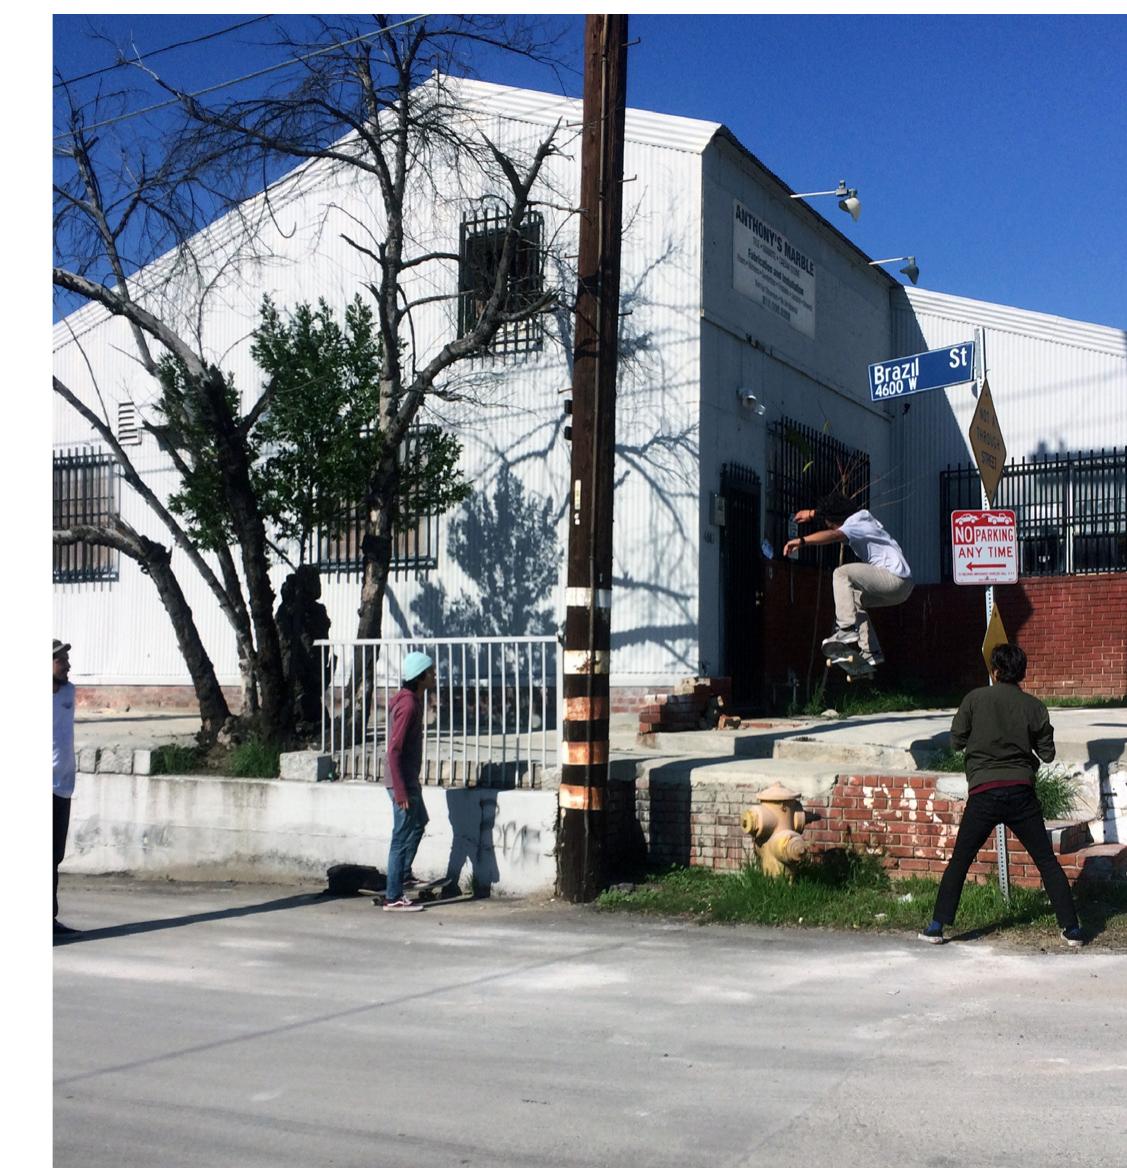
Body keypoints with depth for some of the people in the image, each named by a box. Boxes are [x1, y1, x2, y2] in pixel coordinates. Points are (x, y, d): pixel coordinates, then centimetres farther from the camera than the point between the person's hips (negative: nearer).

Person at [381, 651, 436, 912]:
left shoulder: (413, 700, 11)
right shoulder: (408, 705, -20)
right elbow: (394, 750, -23)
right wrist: (400, 791, -23)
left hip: (408, 780, 10)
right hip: (401, 781, -10)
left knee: (419, 823, 21)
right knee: (403, 837, -3)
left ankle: (399, 883, 26)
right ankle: (393, 898, 5)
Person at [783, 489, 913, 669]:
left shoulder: (855, 525, -10)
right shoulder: (862, 516, 18)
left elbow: (833, 535, -32)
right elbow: (839, 510, 40)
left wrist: (801, 540, -41)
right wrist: (812, 512, 44)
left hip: (895, 578, -10)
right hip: (903, 587, 10)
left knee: (842, 573, -15)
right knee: (854, 599, 20)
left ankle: (847, 628, -21)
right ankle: (871, 652, 13)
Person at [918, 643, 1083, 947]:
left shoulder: (975, 699, 0)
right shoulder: (1034, 706, 4)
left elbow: (956, 741, 5)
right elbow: (1048, 754, 9)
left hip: (983, 792, -1)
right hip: (1021, 792, 1)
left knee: (959, 862, 9)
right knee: (1047, 862, 10)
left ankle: (937, 926, 6)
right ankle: (1071, 929, 9)